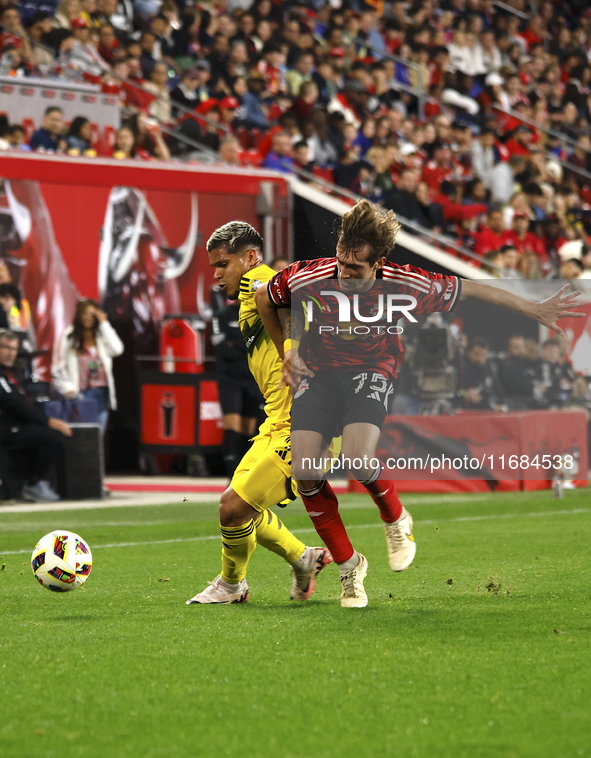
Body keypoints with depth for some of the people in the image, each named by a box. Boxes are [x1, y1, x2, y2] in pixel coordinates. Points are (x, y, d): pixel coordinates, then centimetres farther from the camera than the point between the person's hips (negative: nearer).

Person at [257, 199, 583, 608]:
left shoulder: (406, 285, -23)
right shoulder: (307, 278, -24)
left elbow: (470, 289, -7)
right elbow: (265, 297, 0)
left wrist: (535, 309, 0)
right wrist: (287, 350, 1)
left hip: (372, 370, -1)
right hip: (317, 373, 1)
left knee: (357, 459, -27)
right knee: (305, 472, -15)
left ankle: (396, 518, 8)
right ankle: (348, 565, 6)